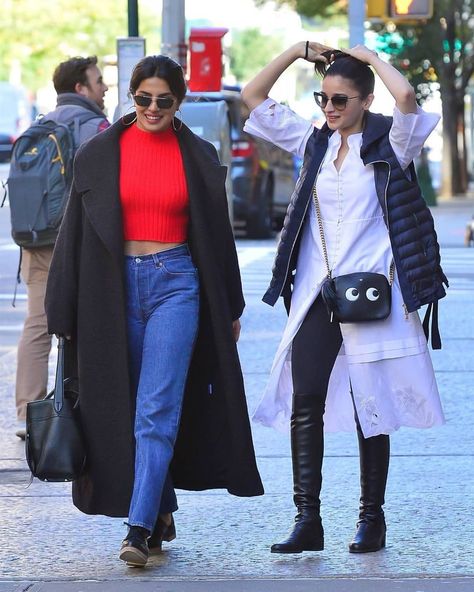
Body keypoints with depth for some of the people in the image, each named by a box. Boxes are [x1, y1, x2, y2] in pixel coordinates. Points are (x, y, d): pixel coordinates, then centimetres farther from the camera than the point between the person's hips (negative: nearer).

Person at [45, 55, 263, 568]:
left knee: (157, 408, -12)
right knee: (125, 408, 7)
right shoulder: (99, 154, 4)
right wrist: (65, 313, 2)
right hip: (115, 287, 2)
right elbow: (76, 234, 5)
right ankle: (161, 514, 22)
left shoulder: (198, 157, 5)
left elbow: (217, 233, 11)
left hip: (176, 283, -2)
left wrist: (230, 308, 13)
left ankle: (140, 528, -16)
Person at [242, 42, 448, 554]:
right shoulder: (314, 143, 12)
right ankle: (308, 520, -4)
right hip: (314, 295, 4)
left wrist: (371, 58, -7)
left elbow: (406, 96, -23)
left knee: (371, 410, 3)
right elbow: (254, 97, 14)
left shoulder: (390, 144, -2)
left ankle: (372, 518, 13)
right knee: (304, 404, -5)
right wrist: (299, 50, 8)